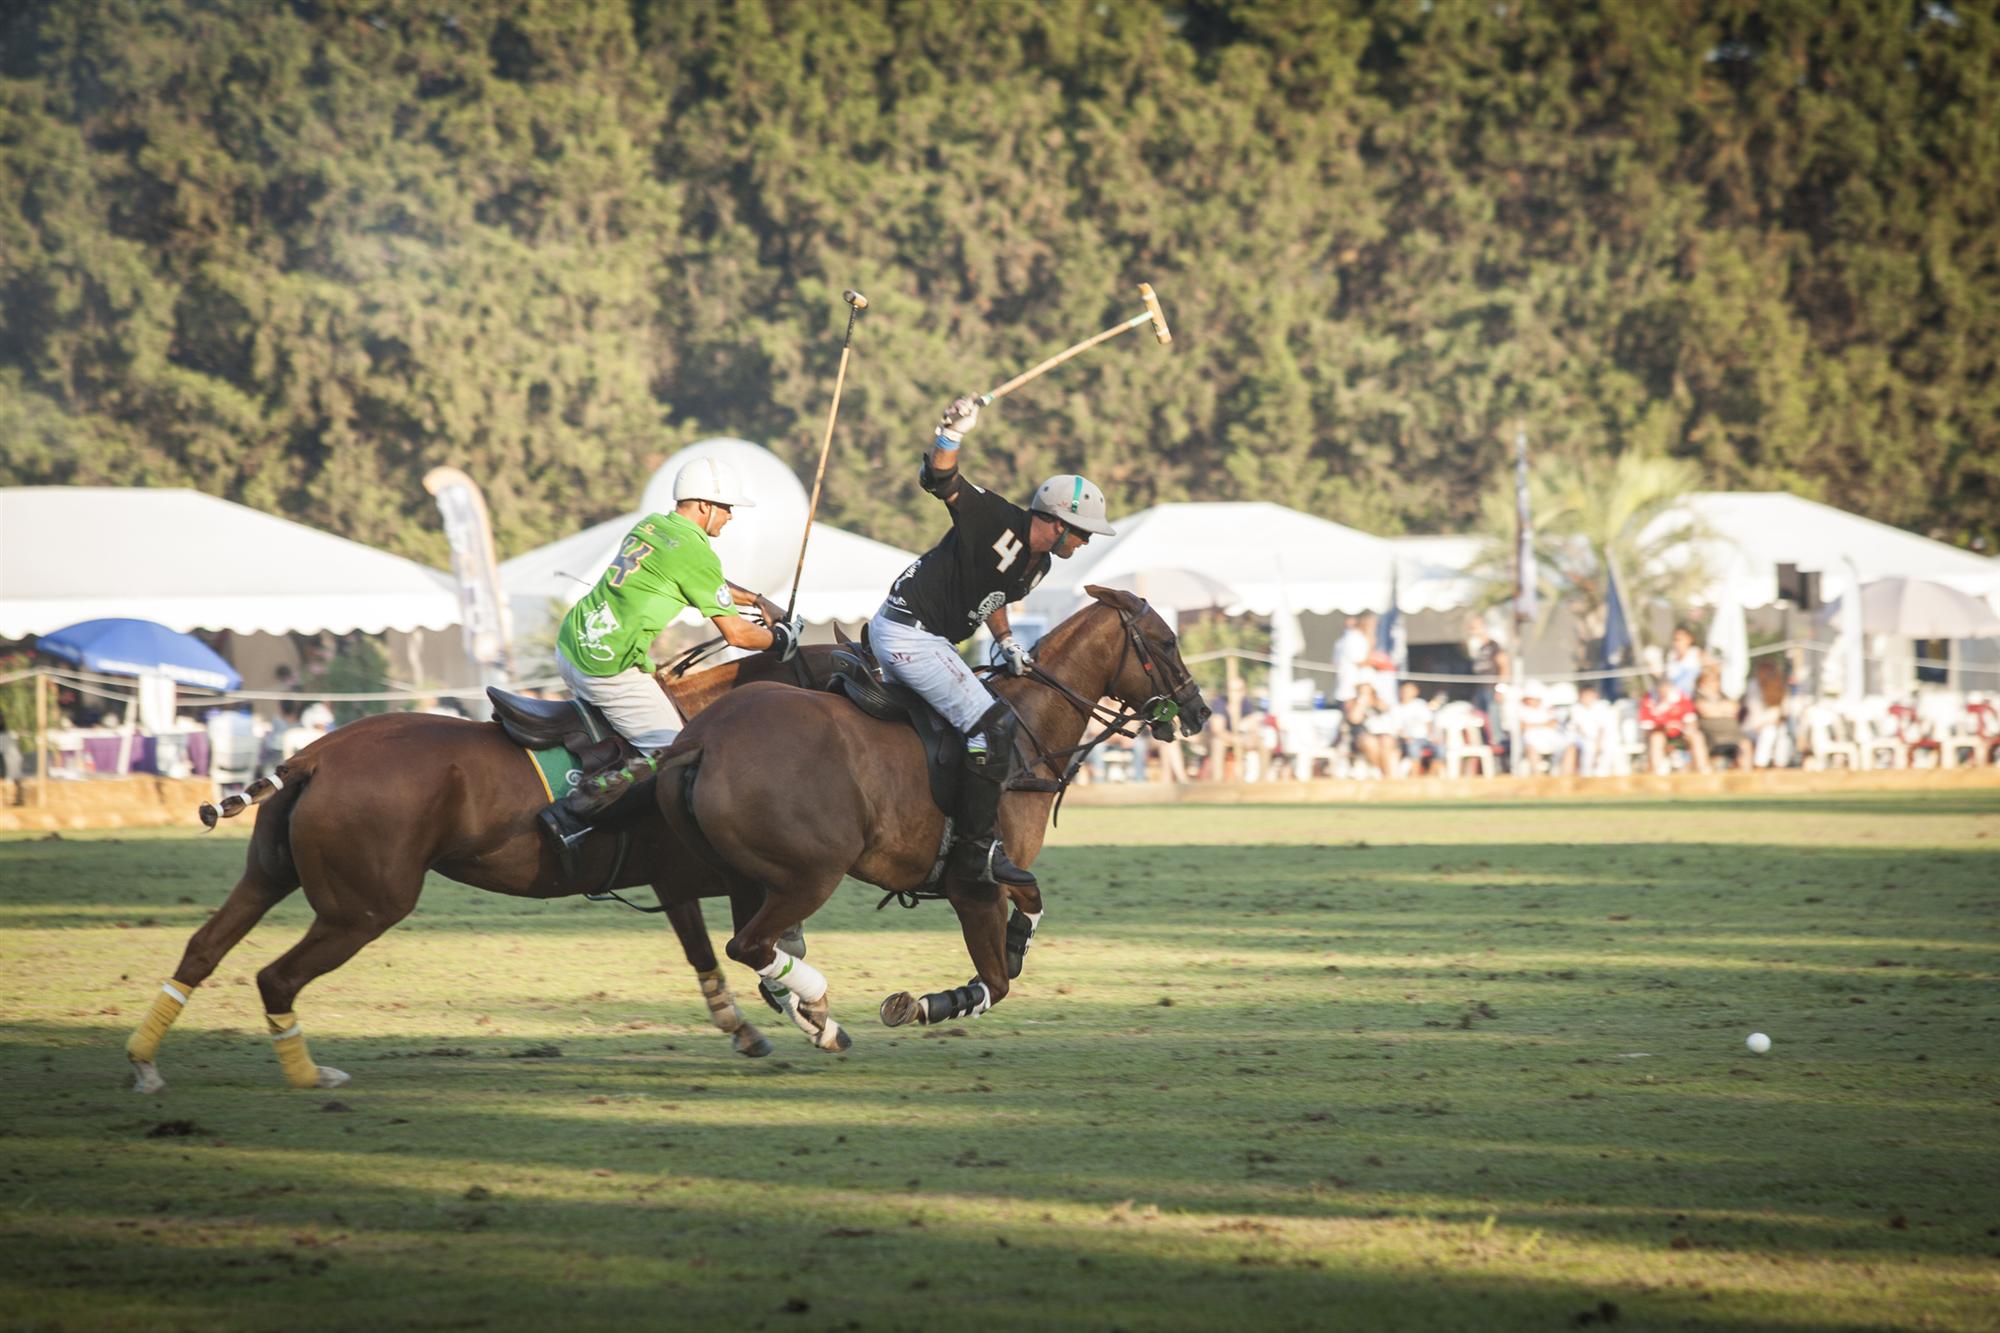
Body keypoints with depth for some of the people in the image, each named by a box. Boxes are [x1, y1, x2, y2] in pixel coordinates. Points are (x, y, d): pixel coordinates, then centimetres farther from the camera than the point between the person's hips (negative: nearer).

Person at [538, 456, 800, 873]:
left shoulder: (650, 525, 14)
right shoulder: (694, 551, -13)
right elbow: (736, 634, -8)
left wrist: (758, 600, 35)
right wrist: (780, 639, 10)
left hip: (570, 646, 9)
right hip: (606, 667, -9)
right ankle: (569, 816, -16)